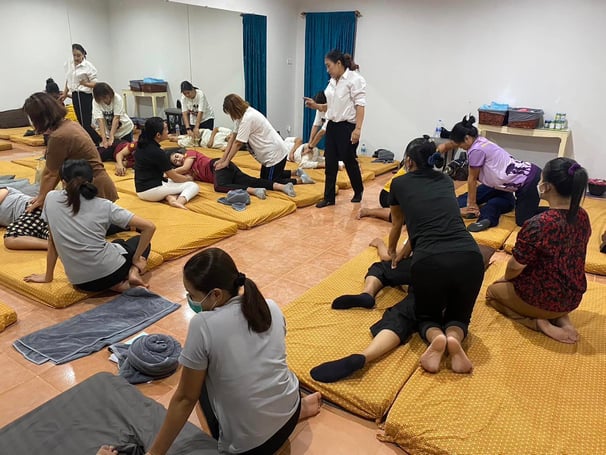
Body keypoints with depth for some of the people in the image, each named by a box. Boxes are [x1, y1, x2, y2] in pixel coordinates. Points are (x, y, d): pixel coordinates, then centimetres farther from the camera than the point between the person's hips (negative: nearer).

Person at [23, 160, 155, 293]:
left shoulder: (51, 198, 1)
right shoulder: (104, 205, -5)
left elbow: (52, 241, 8)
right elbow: (149, 227, -10)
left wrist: (48, 276, 20)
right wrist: (136, 260, 3)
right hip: (110, 272, -2)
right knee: (140, 240, 30)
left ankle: (115, 283, 6)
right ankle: (133, 271, 0)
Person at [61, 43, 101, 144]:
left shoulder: (88, 66, -9)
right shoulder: (68, 64, 10)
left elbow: (95, 83, -11)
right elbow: (68, 80, 21)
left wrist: (85, 84, -28)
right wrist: (65, 93, 22)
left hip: (85, 96, -7)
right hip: (75, 95, 7)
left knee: (86, 124, -14)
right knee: (81, 123, 8)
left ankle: (100, 142, -3)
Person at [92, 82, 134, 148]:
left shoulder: (117, 99, -25)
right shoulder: (96, 102, -19)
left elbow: (116, 118, -30)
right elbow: (100, 120, -26)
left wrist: (111, 137, -37)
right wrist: (104, 139, -36)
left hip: (125, 129, -2)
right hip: (108, 131, 2)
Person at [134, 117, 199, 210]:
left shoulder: (141, 145, 3)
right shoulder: (157, 152, -18)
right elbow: (174, 177, -8)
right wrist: (188, 178, 9)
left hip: (141, 189, 9)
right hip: (151, 190, -8)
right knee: (193, 186, -1)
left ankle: (169, 197, -4)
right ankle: (180, 201, -30)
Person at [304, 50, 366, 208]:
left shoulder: (355, 79, -10)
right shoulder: (333, 81, 13)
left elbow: (360, 105, -16)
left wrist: (358, 128, -24)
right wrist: (316, 106, 2)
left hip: (347, 126, -7)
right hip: (332, 126, 7)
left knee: (349, 161, 5)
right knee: (330, 163, 4)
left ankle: (358, 192, 28)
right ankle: (329, 197, 12)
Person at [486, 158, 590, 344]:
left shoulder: (539, 224, -30)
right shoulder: (582, 216, -6)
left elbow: (516, 266, -19)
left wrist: (505, 278, 5)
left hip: (544, 300, -6)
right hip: (573, 297, 6)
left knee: (493, 291, 20)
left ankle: (539, 322, 1)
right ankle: (561, 318, 11)